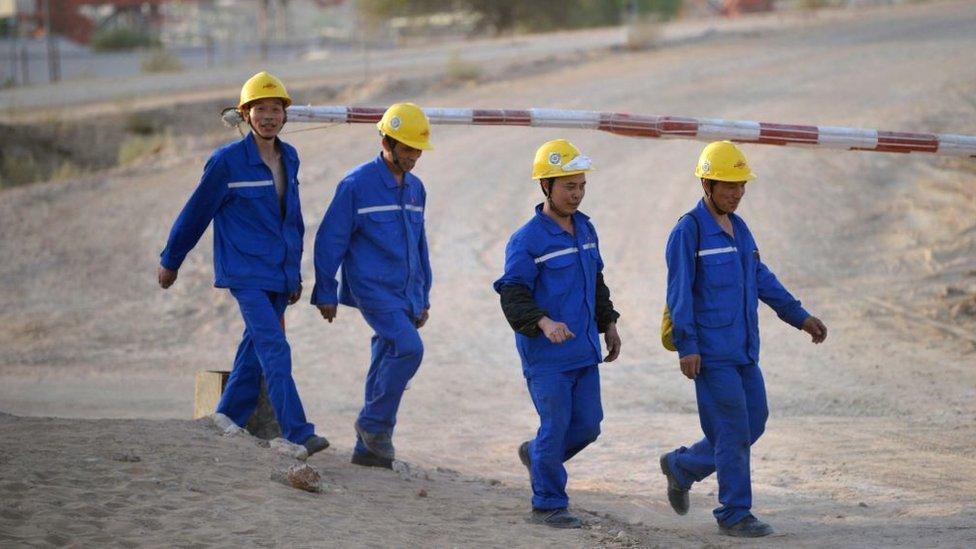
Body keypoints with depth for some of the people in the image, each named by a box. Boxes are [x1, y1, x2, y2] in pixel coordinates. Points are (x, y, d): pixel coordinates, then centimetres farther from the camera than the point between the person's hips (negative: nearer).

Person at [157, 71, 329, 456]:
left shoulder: (289, 159, 8)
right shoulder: (227, 162, -10)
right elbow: (196, 212, 0)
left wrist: (295, 272, 23)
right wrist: (170, 261, 9)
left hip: (278, 274, 6)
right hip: (246, 272, -6)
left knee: (256, 347, 11)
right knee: (275, 350, -15)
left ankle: (229, 418, 26)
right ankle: (298, 435, -20)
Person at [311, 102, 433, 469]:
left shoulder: (415, 189, 13)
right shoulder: (357, 185, -8)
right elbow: (330, 240, -5)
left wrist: (423, 297, 22)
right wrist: (325, 293, -4)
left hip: (406, 294, 7)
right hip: (373, 287, -7)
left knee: (386, 364, 7)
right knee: (409, 347, -23)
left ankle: (369, 448, 14)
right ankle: (374, 422, -10)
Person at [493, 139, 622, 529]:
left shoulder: (585, 229, 11)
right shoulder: (527, 240, -12)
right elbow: (513, 295, -16)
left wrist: (608, 324, 20)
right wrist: (543, 323, -30)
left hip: (584, 350, 7)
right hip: (546, 353, -7)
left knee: (588, 425, 8)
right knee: (556, 425, -5)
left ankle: (535, 455, 35)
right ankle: (548, 505, 8)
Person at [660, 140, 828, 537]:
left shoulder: (738, 228, 14)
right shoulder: (689, 230, -11)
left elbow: (762, 279, 21)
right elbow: (679, 292, -14)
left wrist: (800, 317, 18)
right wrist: (687, 347, -19)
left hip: (744, 351, 8)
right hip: (712, 352, -8)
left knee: (753, 424, 10)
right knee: (733, 432, -6)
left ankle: (681, 467, 27)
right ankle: (734, 515, 4)